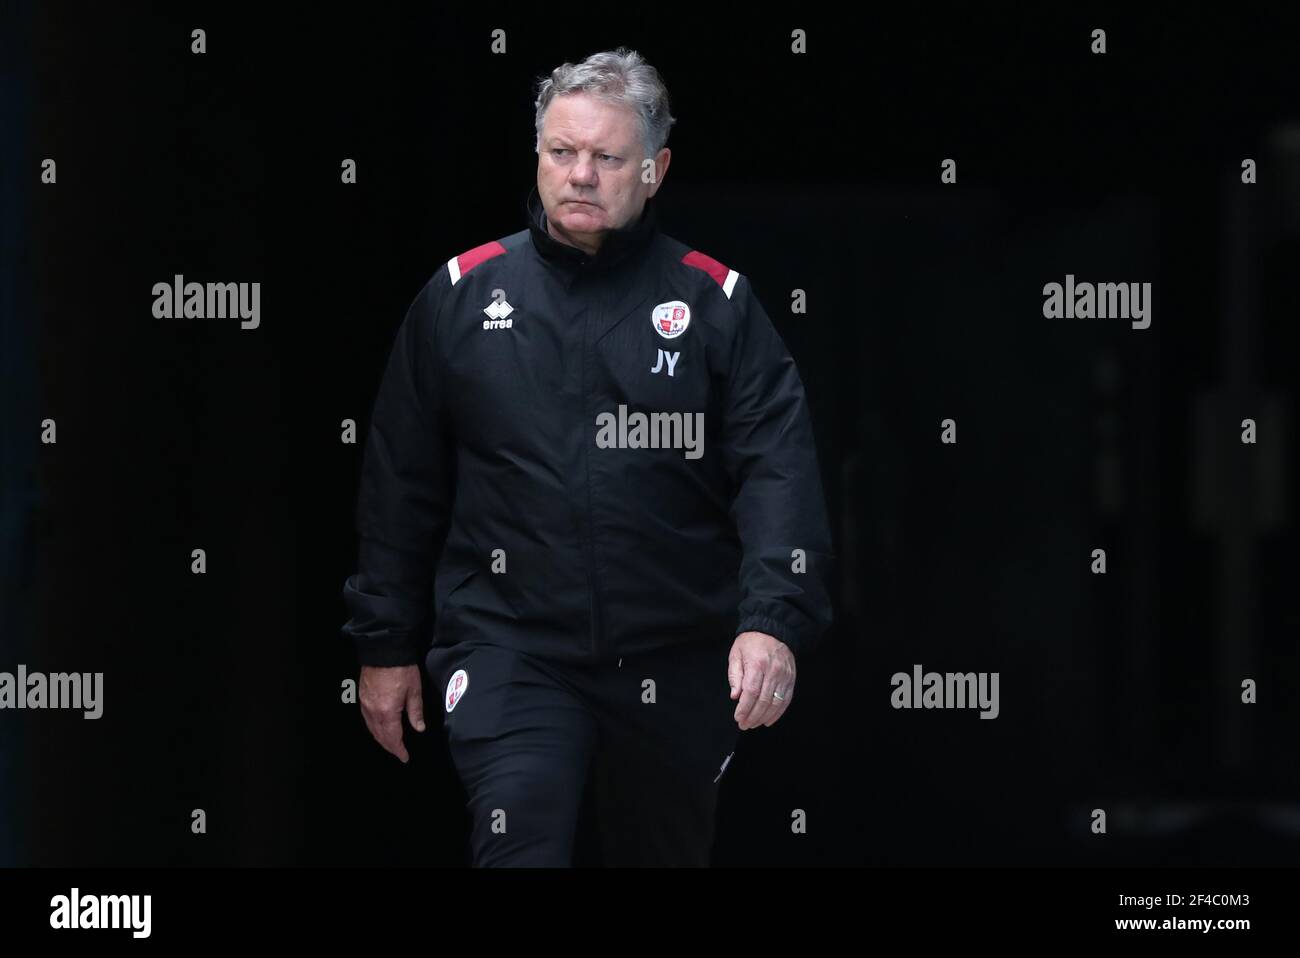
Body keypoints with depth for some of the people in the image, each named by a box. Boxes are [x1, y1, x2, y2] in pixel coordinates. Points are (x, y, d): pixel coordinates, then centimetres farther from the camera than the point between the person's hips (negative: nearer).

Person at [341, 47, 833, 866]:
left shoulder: (717, 304, 1)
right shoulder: (463, 295, 4)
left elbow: (778, 475, -7)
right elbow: (401, 486, 9)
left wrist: (774, 619, -21)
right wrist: (386, 644, 9)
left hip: (675, 668, 1)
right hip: (512, 652, -1)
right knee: (521, 854, -16)